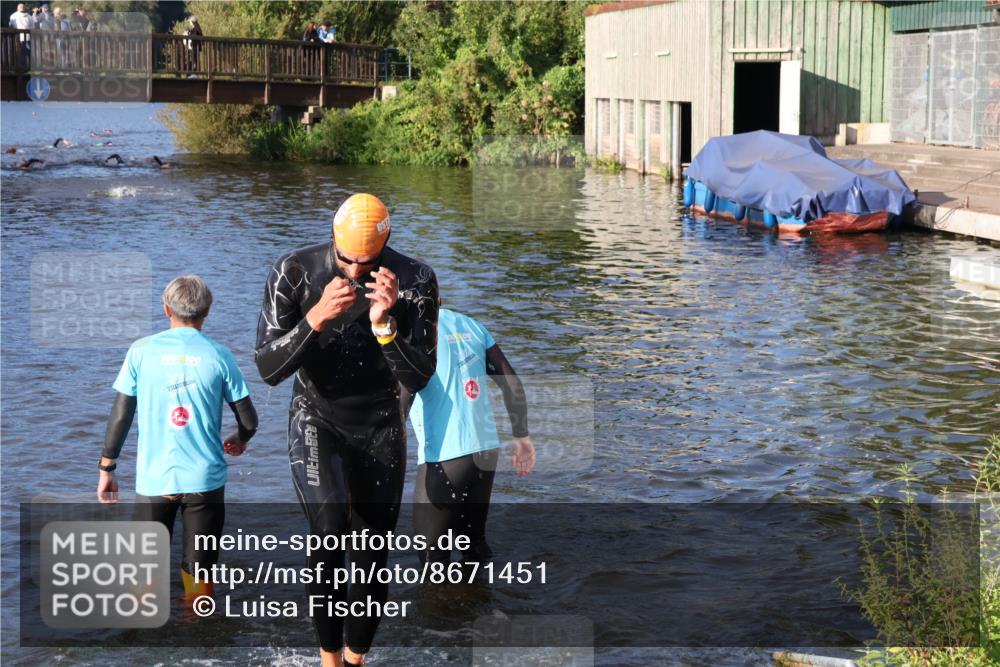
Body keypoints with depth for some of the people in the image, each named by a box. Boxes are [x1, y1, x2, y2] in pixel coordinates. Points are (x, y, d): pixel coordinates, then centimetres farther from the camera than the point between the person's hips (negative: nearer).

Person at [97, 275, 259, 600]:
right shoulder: (218, 355, -2)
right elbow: (248, 420, 1)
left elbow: (120, 416, -1)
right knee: (199, 573, 9)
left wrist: (106, 469, 9)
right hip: (205, 479, 0)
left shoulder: (142, 350, -1)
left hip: (153, 479, 0)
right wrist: (239, 441, 23)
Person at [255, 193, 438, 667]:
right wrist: (316, 318, -32)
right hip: (317, 421, -2)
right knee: (330, 531, -26)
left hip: (381, 428, 2)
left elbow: (419, 379, -16)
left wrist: (384, 324, -32)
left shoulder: (415, 282, -14)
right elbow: (268, 369, -17)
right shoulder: (293, 273, -15)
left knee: (370, 562, 6)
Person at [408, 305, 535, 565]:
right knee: (474, 541, 22)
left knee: (432, 556, 4)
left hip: (444, 458, -7)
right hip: (487, 450, 7)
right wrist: (522, 437, 17)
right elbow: (512, 383, 12)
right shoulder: (468, 324, 11)